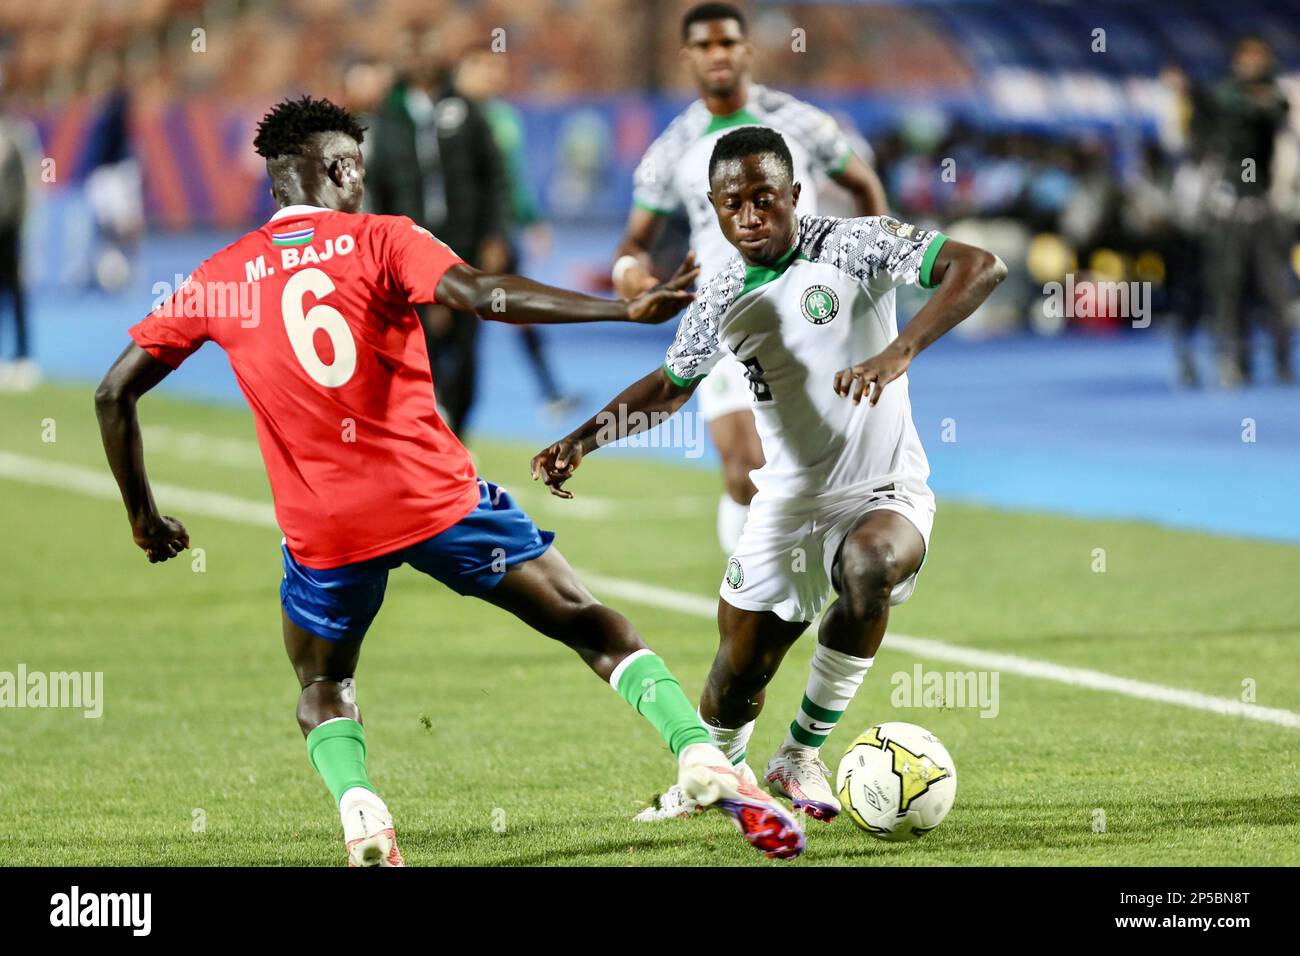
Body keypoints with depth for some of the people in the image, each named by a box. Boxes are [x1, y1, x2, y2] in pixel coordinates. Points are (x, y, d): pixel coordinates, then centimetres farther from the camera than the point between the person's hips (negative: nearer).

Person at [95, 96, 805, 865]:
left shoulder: (217, 280, 9)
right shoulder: (380, 240, -1)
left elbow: (115, 391, 9)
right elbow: (481, 294, -17)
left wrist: (144, 515, 20)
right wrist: (627, 310, -22)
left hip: (321, 528, 2)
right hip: (436, 497, -2)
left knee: (323, 690, 24)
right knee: (591, 626, 7)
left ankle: (358, 808, -6)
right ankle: (703, 756, -9)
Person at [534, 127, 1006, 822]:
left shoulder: (852, 245, -13)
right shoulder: (719, 300, 3)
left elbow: (980, 267, -24)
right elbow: (671, 385, 22)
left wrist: (897, 353, -36)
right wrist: (580, 441, 10)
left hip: (883, 493, -4)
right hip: (784, 505, 5)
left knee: (870, 567, -37)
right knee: (739, 672, 7)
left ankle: (802, 754, -18)